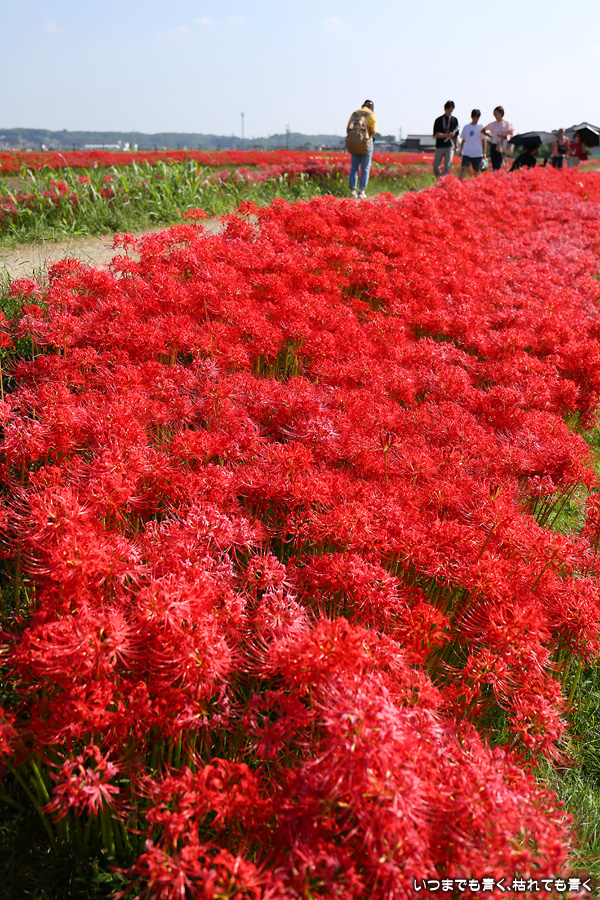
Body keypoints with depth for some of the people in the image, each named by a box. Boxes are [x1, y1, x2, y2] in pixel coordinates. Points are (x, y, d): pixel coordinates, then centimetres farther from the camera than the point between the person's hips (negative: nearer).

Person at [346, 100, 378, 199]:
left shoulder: (354, 114, 15)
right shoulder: (371, 115, 1)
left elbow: (348, 129, 8)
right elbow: (373, 131, -6)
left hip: (353, 142, 4)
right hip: (365, 142, -4)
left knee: (354, 167, 10)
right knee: (365, 168, 2)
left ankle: (352, 190, 2)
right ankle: (361, 191, -2)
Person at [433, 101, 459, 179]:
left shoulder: (454, 120, 11)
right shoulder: (438, 120, 4)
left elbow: (456, 134, 16)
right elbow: (436, 134, -6)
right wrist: (447, 135, -18)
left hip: (450, 146, 0)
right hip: (440, 146, 0)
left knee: (447, 166, -11)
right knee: (435, 166, -1)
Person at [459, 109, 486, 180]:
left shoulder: (481, 127, 3)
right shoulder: (466, 127, 8)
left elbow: (483, 141, 4)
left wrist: (484, 153, -1)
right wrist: (461, 150, 6)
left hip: (478, 153, 0)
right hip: (467, 153, 1)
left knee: (476, 170, 5)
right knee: (463, 168, -15)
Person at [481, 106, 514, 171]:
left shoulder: (507, 124, 0)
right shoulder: (492, 124, 8)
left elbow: (511, 135, 2)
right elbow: (483, 130, 18)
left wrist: (505, 136, -18)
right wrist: (489, 136, 7)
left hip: (502, 147, -3)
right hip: (494, 146, 3)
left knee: (498, 166, -15)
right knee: (494, 166, 3)